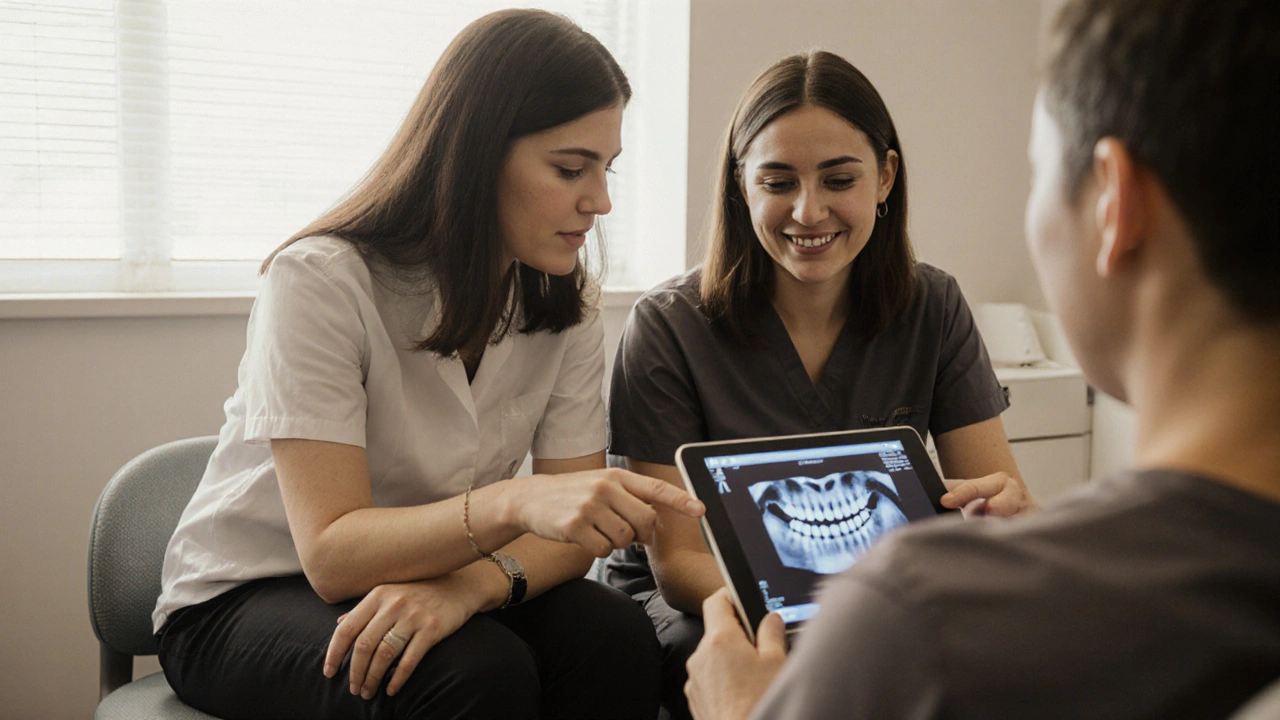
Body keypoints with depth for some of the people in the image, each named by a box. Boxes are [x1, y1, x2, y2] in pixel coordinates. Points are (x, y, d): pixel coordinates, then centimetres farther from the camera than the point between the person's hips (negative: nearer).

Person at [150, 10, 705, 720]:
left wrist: (476, 581, -31)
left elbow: (571, 527, -8)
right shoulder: (321, 279, -20)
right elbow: (332, 552, -26)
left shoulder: (565, 302, -3)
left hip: (439, 579, 5)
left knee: (615, 638, -23)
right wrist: (516, 503, -43)